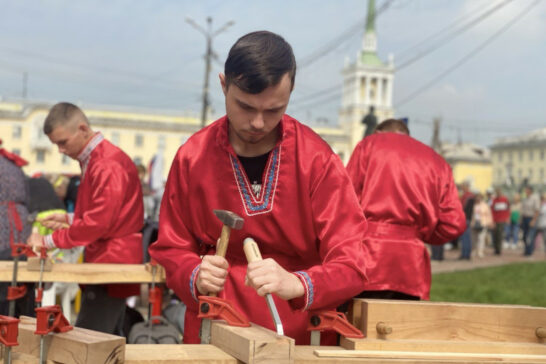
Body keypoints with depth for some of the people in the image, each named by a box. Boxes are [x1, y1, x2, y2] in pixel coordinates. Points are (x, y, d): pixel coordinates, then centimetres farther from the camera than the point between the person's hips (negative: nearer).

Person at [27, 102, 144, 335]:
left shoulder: (108, 165, -16)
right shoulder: (92, 161, 17)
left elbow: (98, 223, -20)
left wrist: (48, 241, -12)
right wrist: (69, 219, 10)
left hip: (112, 263, -10)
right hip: (104, 263, 10)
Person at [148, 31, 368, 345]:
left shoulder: (318, 160, -9)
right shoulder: (191, 158, -4)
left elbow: (351, 265, -13)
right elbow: (172, 249, 5)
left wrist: (297, 285, -32)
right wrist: (196, 276, -17)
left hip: (302, 336, -2)